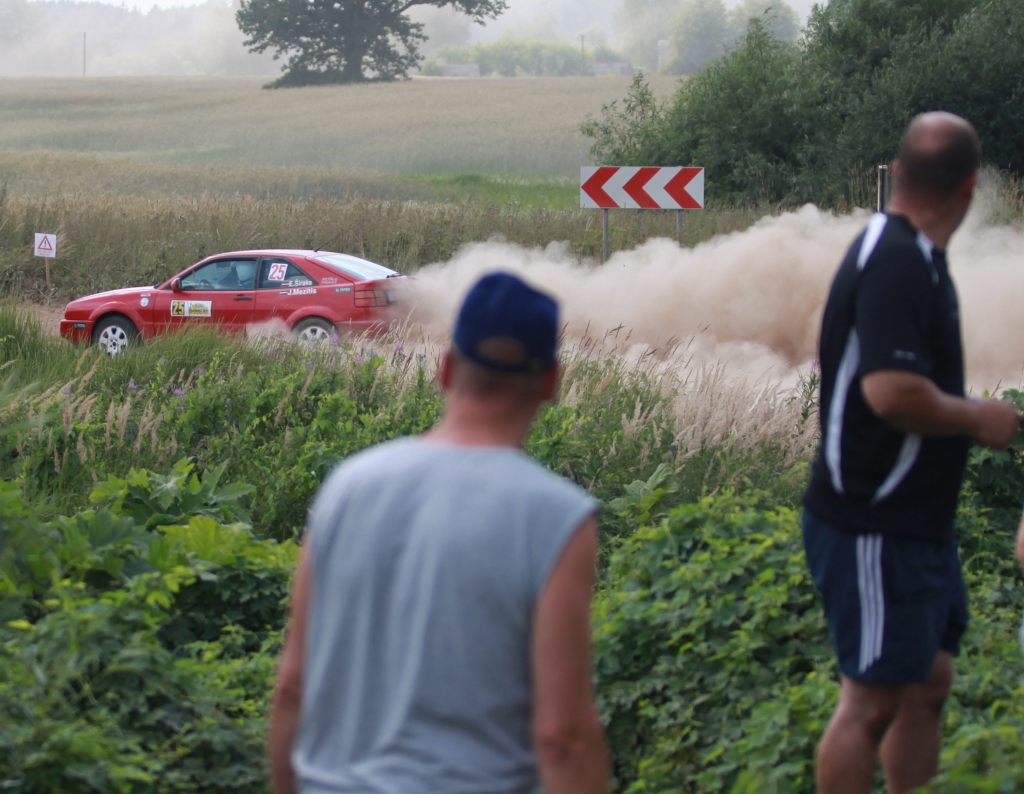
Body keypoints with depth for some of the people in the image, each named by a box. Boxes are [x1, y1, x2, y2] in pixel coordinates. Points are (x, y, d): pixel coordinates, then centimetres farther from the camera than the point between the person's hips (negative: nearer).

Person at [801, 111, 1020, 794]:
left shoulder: (913, 255, 11)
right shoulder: (896, 262, -21)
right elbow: (891, 390, -32)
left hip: (917, 525, 10)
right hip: (873, 531, -10)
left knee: (929, 684, 16)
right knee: (874, 700, -4)